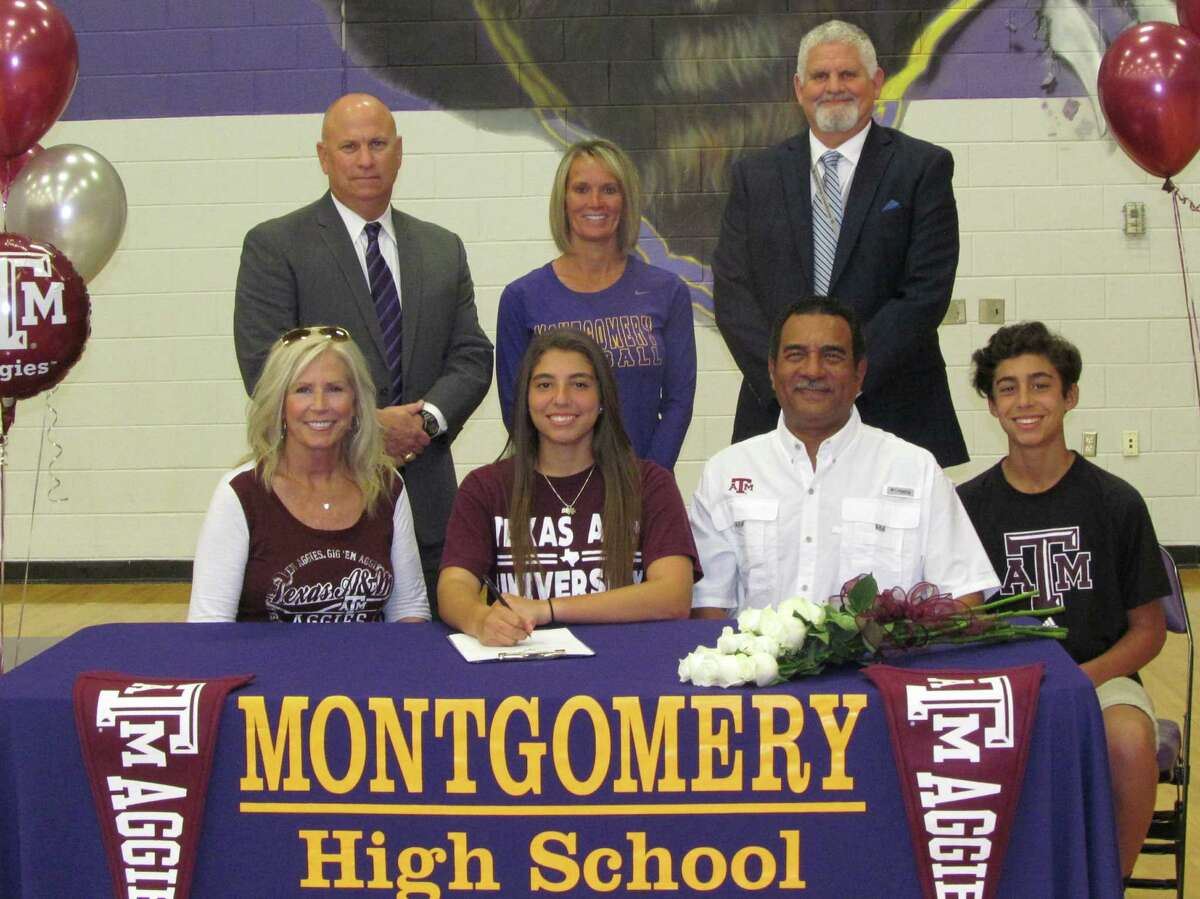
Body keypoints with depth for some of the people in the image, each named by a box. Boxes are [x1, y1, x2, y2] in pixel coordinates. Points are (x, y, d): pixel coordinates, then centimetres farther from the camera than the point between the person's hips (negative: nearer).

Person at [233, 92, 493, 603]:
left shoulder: (443, 250, 16)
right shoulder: (274, 246, 1)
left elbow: (471, 356, 11)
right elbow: (265, 368, -8)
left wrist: (428, 417, -9)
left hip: (424, 497, 4)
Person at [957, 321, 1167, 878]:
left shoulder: (1116, 503, 2)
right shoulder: (966, 506, 4)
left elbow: (1148, 630, 6)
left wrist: (1083, 678, -13)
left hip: (1099, 676, 0)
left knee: (1128, 742, -34)